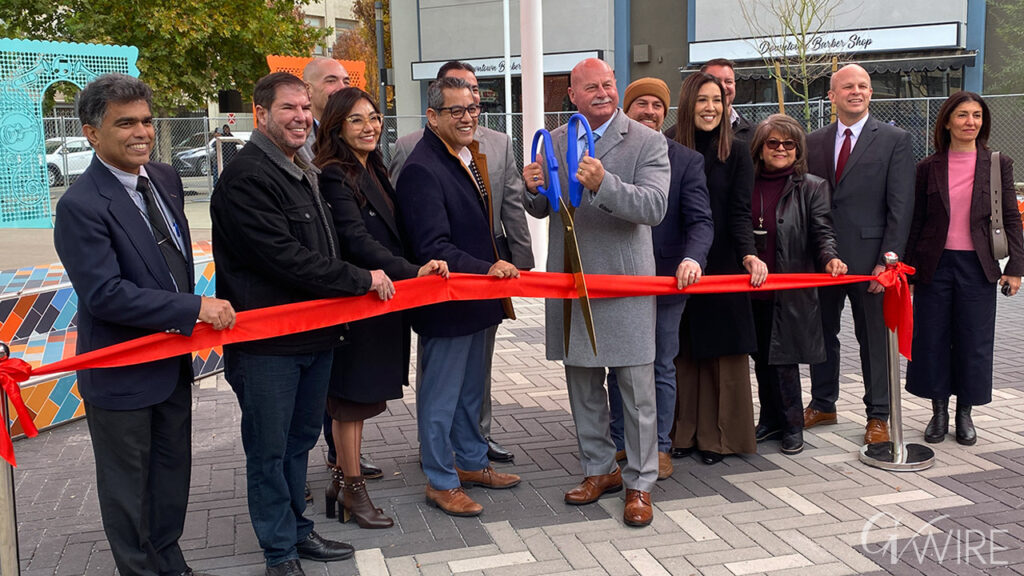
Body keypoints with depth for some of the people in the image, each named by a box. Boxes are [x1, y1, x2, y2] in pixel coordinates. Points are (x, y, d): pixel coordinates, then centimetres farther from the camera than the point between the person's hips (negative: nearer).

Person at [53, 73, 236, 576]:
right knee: (126, 484, 11)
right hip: (121, 374, -7)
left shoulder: (166, 179, 3)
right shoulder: (81, 206, -21)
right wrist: (194, 309, -26)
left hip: (174, 360, 7)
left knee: (172, 469, 21)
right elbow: (104, 293, -26)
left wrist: (192, 319, 9)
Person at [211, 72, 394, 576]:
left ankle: (297, 530, 34)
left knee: (300, 439, 19)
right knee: (269, 449, 5)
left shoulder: (305, 174, 16)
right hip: (267, 343, -9)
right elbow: (284, 258, -23)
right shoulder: (247, 177, -16)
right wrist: (360, 279, -15)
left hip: (315, 334, 9)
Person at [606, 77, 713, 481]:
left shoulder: (687, 161, -1)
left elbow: (700, 220, -9)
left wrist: (692, 258, -29)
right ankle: (620, 443, 28)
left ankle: (659, 447, 23)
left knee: (661, 369, 9)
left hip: (666, 280, -1)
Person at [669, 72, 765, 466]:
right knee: (683, 352, 6)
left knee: (722, 352, 3)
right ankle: (683, 433, 17)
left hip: (723, 267, -1)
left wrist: (749, 254, -24)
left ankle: (717, 436, 13)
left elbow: (739, 212, -6)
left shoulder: (736, 154, 1)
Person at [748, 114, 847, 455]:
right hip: (752, 290, 4)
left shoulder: (811, 187, 2)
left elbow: (822, 232, -4)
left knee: (782, 359, -3)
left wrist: (830, 258, -23)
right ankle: (770, 421, 27)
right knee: (761, 358, 11)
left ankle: (792, 426, 14)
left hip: (791, 291, -4)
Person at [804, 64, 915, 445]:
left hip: (868, 257, -4)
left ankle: (878, 416, 18)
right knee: (822, 333, 14)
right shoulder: (814, 142, 10)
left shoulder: (894, 140, -1)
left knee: (874, 337, 6)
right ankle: (822, 405, 30)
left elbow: (901, 206, -6)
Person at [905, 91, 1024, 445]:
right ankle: (939, 412, 20)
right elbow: (916, 221, 6)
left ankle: (965, 413, 21)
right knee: (932, 339, 5)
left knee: (974, 342, 5)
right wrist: (909, 270, 4)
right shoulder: (928, 168, 3)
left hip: (978, 266, 0)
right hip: (936, 265, 1)